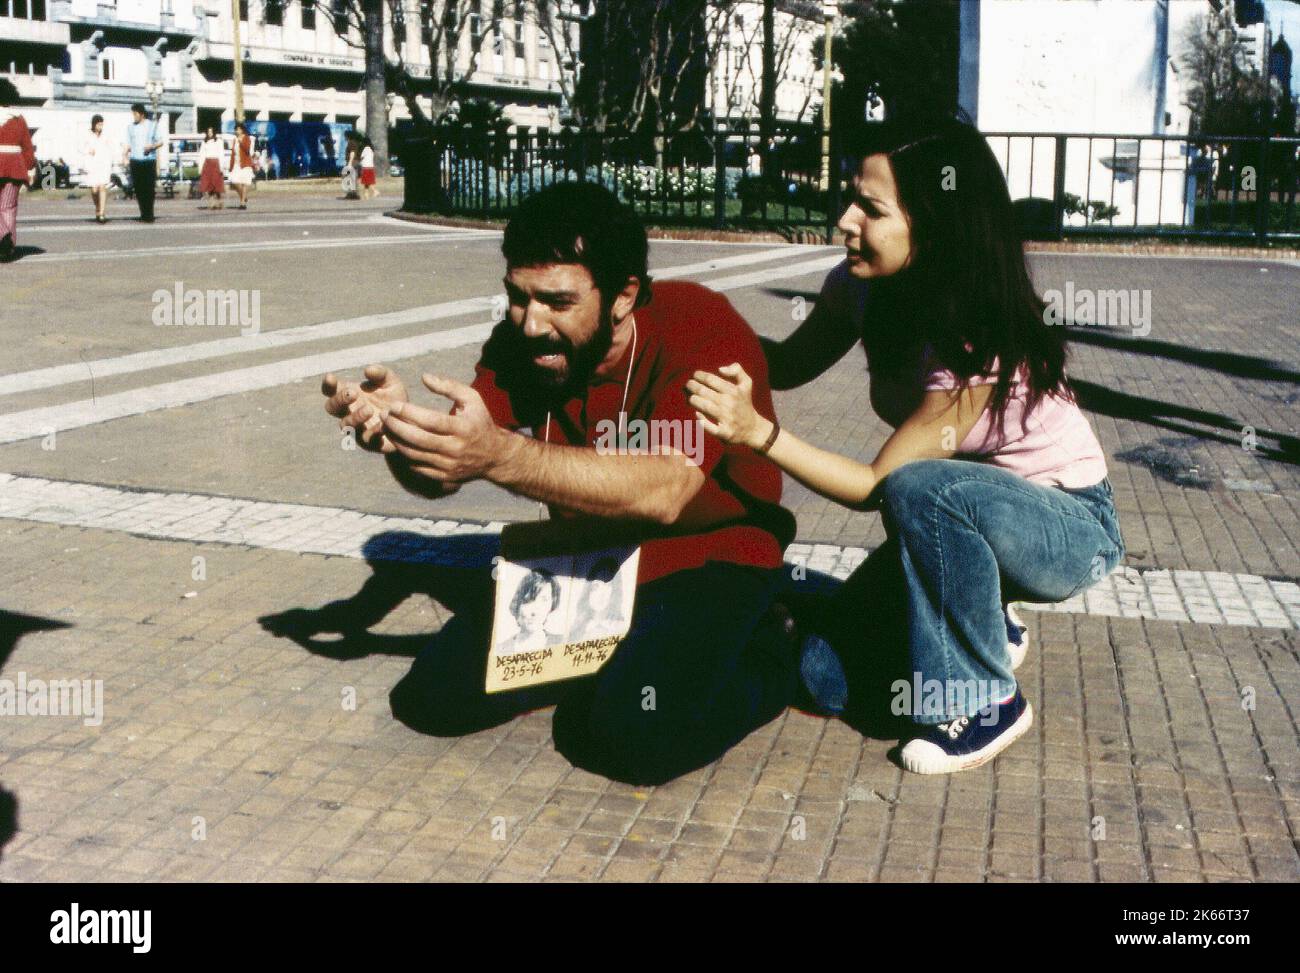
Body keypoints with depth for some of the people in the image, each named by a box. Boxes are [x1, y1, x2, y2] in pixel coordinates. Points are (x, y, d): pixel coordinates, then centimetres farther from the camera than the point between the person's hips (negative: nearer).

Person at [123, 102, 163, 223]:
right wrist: (125, 155, -3)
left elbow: (160, 142, 9)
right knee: (138, 189, -1)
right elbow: (128, 144, 17)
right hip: (135, 161, 3)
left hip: (149, 161, -3)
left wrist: (152, 146, -12)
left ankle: (149, 215, -3)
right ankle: (144, 214, 7)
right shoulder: (130, 127, 14)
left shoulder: (152, 125, 6)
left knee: (148, 189, -7)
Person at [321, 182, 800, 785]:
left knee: (638, 731, -30)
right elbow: (438, 477, -11)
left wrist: (500, 456, -53)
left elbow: (663, 492, -41)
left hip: (708, 557, -6)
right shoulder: (520, 343, -7)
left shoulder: (703, 331, -26)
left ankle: (769, 660, 1)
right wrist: (393, 430, -36)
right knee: (437, 696, -6)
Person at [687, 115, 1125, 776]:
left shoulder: (982, 341, -32)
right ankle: (986, 633, 20)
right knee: (826, 676, -5)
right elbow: (790, 364, 4)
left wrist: (757, 431, -39)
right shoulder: (862, 287, -12)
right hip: (963, 521, 6)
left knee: (921, 489, -38)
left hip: (1071, 529, -6)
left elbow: (876, 485, -28)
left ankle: (985, 703, -17)